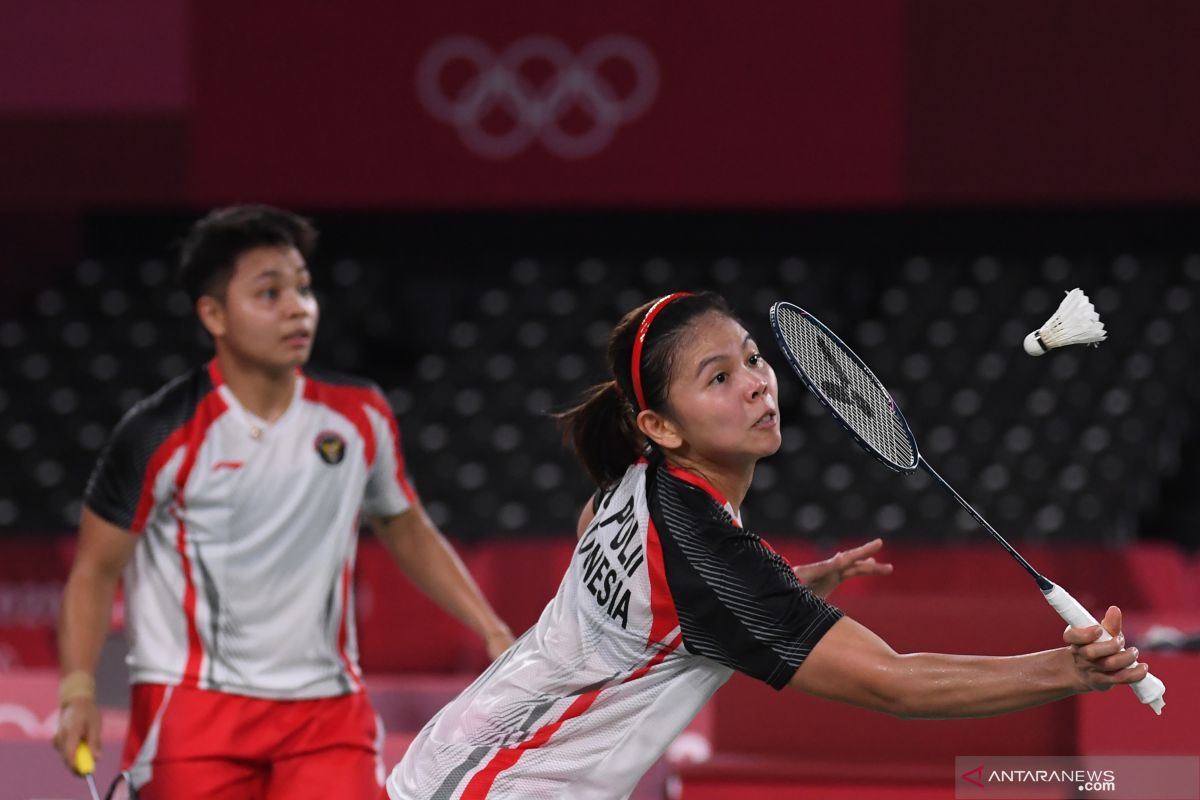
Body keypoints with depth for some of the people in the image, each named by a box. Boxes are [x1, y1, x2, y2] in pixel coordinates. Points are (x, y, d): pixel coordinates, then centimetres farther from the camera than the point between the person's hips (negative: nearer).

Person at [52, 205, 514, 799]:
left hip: (327, 708, 3)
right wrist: (79, 691, -12)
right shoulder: (160, 434, -7)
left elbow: (407, 532, 20)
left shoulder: (360, 416, 4)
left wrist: (492, 630, 11)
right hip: (195, 711, -3)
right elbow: (94, 570, 0)